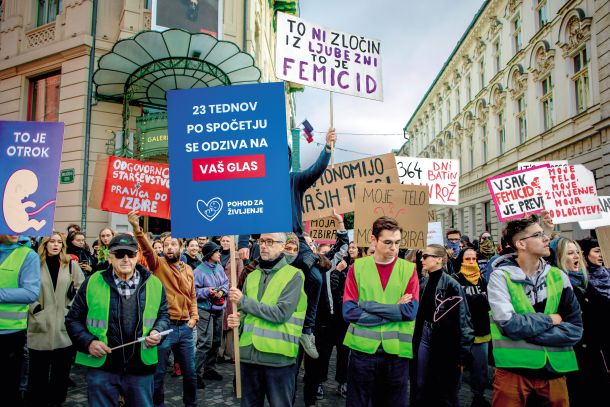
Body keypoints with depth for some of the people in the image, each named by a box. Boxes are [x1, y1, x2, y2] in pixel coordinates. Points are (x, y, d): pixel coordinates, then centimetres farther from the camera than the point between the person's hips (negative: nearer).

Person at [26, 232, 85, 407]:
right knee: (39, 369, 7)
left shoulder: (70, 264, 4)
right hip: (41, 326, -1)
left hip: (64, 326, 2)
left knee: (61, 369, 11)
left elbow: (82, 287, 9)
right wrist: (34, 307, -6)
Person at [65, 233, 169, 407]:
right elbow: (73, 319, 6)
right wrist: (88, 342, -9)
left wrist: (157, 332, -6)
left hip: (141, 368, 1)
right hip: (101, 367, -1)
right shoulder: (92, 283, -2)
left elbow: (163, 315, 14)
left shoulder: (154, 284, 1)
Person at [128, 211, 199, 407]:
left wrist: (194, 317, 4)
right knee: (158, 372, 7)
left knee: (189, 371, 13)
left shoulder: (188, 269, 10)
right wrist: (137, 228, -39)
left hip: (185, 327, 4)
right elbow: (147, 249, -23)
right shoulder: (158, 264, -3)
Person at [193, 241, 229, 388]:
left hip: (219, 309, 7)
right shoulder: (199, 271, -13)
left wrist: (222, 291, -10)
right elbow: (194, 291, -13)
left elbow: (226, 283, 9)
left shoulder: (220, 268, 5)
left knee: (216, 341, 15)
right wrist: (207, 291, -25)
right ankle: (197, 374, -1)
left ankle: (210, 369, 30)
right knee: (205, 343, -11)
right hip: (205, 310, -7)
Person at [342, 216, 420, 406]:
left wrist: (369, 306, -15)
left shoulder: (409, 269, 2)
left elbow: (411, 311, -11)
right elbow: (349, 312, -11)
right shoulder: (357, 267, -1)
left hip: (397, 350, 1)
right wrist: (394, 311, -13)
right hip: (363, 348, -1)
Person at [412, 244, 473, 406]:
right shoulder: (423, 282, 5)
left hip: (444, 340, -6)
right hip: (424, 336, 6)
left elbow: (463, 320, -16)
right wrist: (415, 337, 11)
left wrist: (462, 354, -16)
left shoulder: (451, 285, -16)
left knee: (445, 393, 9)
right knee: (420, 387, 14)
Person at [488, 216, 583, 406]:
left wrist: (527, 330, -14)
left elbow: (575, 329, -3)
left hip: (555, 370, 4)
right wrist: (550, 319, -8)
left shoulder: (559, 277, 4)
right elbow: (510, 325, -20)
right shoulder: (501, 276, -8)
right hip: (513, 370, -4)